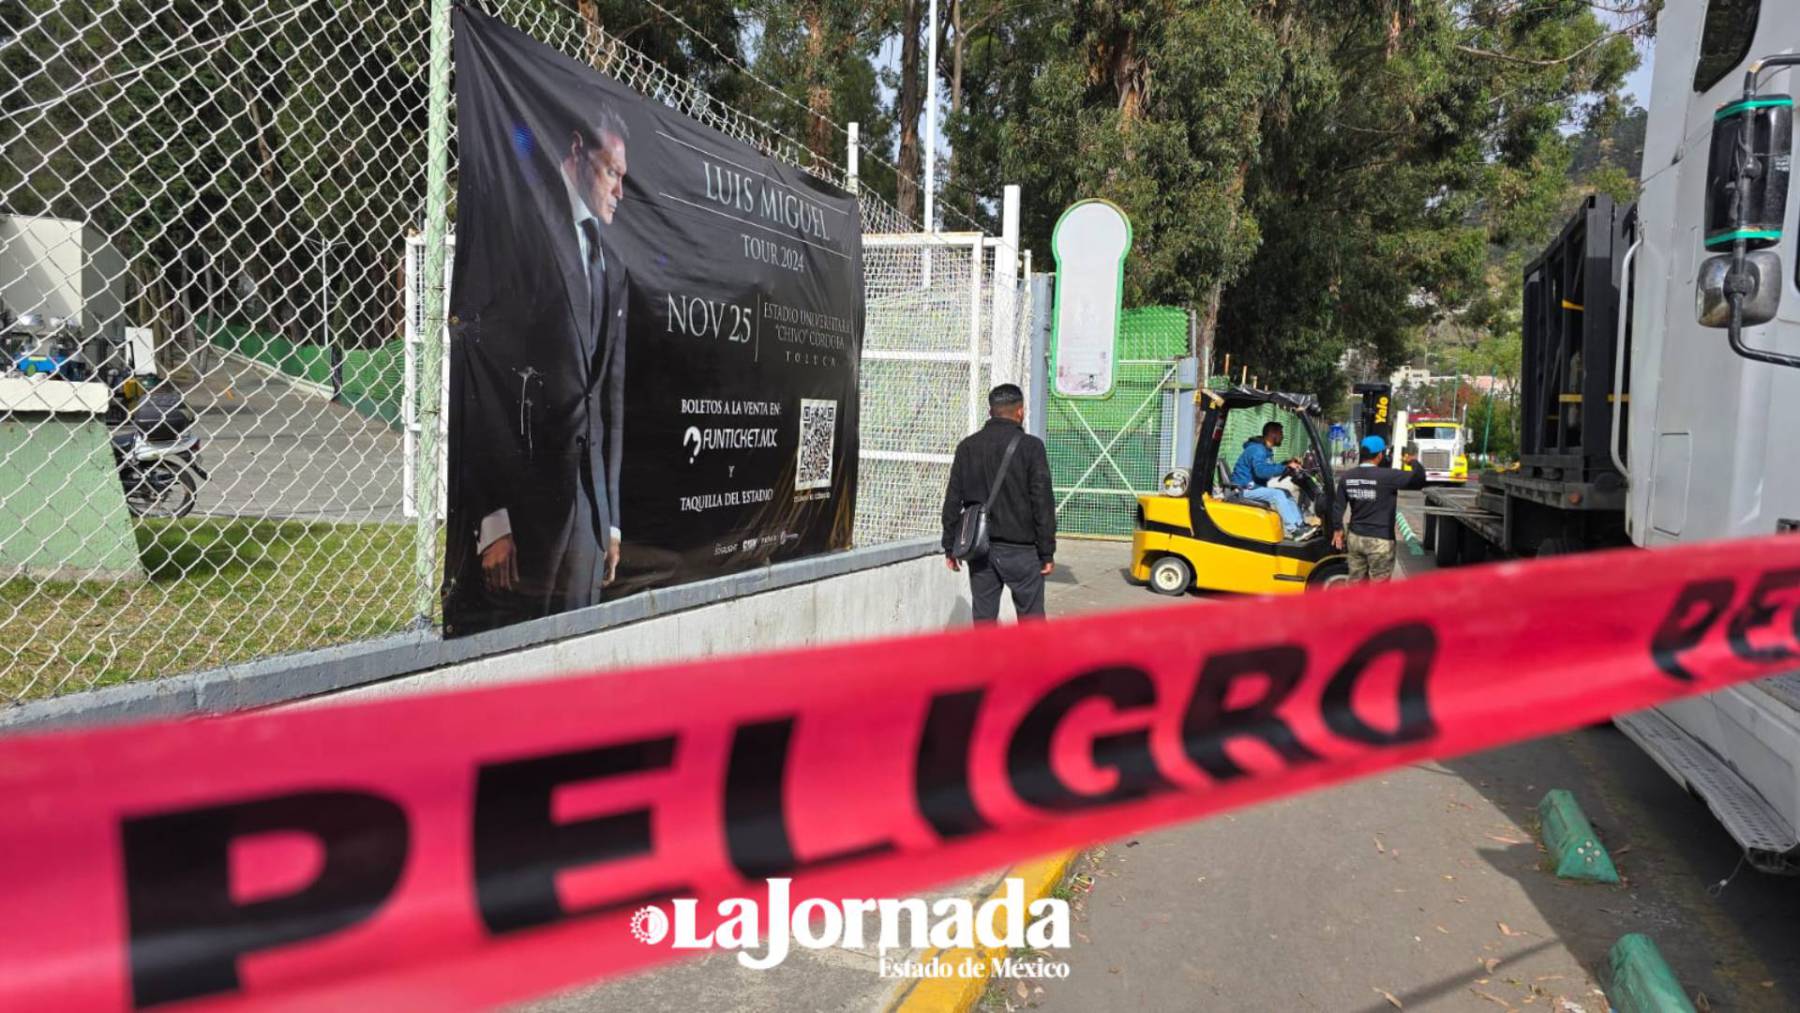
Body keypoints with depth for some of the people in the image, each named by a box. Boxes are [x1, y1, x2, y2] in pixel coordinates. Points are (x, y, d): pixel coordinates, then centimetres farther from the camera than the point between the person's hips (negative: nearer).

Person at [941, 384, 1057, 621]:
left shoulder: (967, 447, 6)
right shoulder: (1030, 446, -7)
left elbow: (952, 501, 7)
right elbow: (1042, 502, -9)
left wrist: (950, 546, 13)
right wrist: (1047, 552, -4)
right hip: (1020, 549, -4)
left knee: (983, 618, 8)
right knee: (1031, 618, 6)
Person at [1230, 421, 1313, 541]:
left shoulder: (1266, 450, 15)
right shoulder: (1257, 449, -18)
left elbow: (1269, 469, 18)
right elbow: (1261, 471, -33)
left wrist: (1287, 465, 4)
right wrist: (1286, 468, -29)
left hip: (1254, 487, 10)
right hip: (1244, 490, -10)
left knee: (1286, 493, 2)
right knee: (1277, 494, -24)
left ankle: (1301, 526, -3)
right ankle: (1294, 531, -26)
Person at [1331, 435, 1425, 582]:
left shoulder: (1347, 477, 2)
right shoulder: (1388, 476, -16)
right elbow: (1419, 480, -13)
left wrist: (1338, 530, 19)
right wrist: (1413, 461, 5)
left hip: (1354, 537, 6)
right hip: (1379, 541, -6)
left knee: (1354, 583, 16)